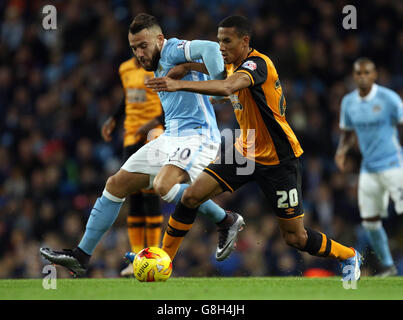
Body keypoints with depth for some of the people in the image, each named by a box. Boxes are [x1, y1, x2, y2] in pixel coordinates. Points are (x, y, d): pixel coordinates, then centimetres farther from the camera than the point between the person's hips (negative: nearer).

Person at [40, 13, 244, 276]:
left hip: (197, 135, -10)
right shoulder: (158, 66, 19)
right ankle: (81, 256, 11)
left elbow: (210, 48, -29)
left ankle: (227, 220, -15)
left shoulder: (173, 50, -11)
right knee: (116, 185, 6)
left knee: (163, 185, -33)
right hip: (171, 137, 10)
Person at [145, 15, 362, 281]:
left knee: (296, 238, -1)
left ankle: (349, 257, 25)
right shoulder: (234, 65, 2)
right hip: (245, 152, 7)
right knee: (191, 196, -9)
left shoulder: (257, 63, -25)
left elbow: (228, 87, -45)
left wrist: (179, 85, -53)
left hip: (278, 160, -7)